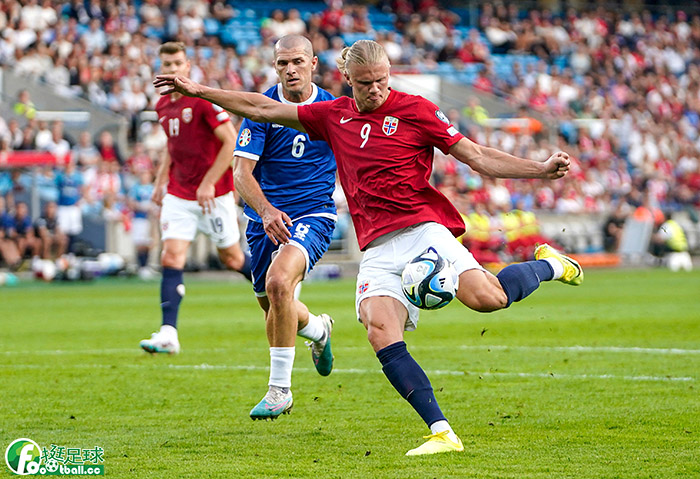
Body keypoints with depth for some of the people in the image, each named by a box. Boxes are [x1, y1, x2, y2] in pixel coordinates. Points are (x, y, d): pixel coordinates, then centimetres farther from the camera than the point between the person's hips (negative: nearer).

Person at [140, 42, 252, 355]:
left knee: (231, 257, 6)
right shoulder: (163, 106, 8)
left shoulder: (204, 99, -15)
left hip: (214, 193, -6)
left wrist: (209, 183, -20)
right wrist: (160, 181, 15)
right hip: (178, 194, 6)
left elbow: (231, 142, -17)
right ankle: (168, 333, -16)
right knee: (171, 257, -10)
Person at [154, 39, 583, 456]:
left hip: (422, 227, -4)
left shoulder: (414, 109, 3)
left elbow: (478, 157, 2)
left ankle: (549, 265, 6)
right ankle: (442, 433, -23)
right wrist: (197, 91, 24)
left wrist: (542, 169, -10)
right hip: (377, 248, 4)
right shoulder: (334, 116, 16)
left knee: (486, 297, -28)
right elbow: (263, 109, 24)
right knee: (380, 332, -22)